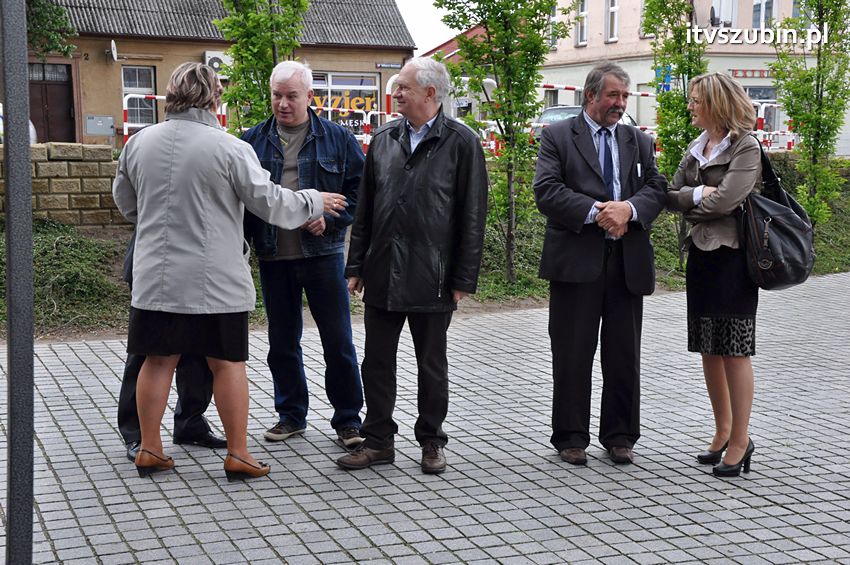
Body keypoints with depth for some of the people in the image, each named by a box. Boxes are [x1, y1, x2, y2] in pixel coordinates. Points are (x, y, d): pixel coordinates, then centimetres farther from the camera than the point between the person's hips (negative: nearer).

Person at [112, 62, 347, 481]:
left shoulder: (138, 143, 3)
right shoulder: (229, 148, -11)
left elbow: (125, 203, 18)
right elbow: (270, 202, -7)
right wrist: (315, 202, 10)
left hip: (155, 275, 4)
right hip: (215, 279, -4)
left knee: (159, 360, 12)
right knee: (227, 363, 6)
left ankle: (149, 450, 18)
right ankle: (238, 454, 11)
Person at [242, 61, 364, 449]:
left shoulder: (337, 139, 2)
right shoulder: (253, 141, 8)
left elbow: (360, 190, 3)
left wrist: (330, 219, -11)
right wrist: (246, 238, -4)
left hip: (322, 253, -2)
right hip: (273, 257, 2)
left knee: (338, 340, 1)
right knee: (282, 341, 10)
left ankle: (348, 418, 12)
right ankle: (291, 415, 24)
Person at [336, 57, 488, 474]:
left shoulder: (461, 142, -5)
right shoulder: (383, 140, 9)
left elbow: (472, 216, -6)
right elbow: (365, 208, 13)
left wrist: (463, 279, -8)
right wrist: (356, 266, 9)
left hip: (432, 278, -4)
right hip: (382, 274, 4)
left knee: (432, 366, 10)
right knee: (376, 362, 8)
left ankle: (431, 442, 23)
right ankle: (378, 440, 20)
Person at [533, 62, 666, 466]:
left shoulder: (639, 141, 16)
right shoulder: (557, 136, 2)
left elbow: (657, 188, 5)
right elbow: (546, 191, -10)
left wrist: (628, 208, -15)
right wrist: (596, 212, -19)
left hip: (628, 261, 4)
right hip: (577, 260, -4)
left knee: (624, 354, 9)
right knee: (572, 353, 3)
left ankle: (619, 436, 20)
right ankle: (571, 437, 13)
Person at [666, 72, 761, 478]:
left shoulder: (746, 148, -10)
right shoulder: (696, 148, 13)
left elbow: (724, 202, -19)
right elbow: (672, 197, 9)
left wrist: (690, 203, -3)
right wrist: (699, 193, -10)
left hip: (732, 257, -8)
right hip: (701, 254, 8)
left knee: (734, 350, -4)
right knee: (708, 349, 11)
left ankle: (740, 439, 4)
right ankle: (722, 430, 22)